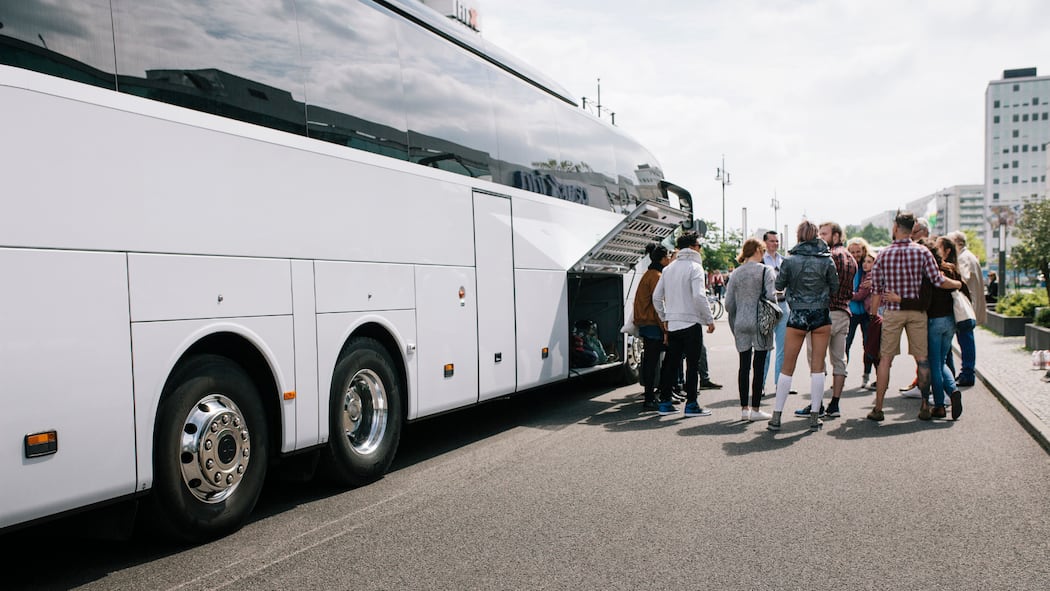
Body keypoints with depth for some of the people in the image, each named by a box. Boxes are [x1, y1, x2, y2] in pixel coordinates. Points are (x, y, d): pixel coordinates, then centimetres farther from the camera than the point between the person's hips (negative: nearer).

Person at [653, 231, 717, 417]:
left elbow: (656, 297, 12)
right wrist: (709, 319, -11)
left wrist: (665, 318, 20)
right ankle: (691, 405, 2)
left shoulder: (668, 269, 12)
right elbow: (699, 296, -19)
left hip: (672, 324, 7)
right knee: (693, 364, 0)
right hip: (691, 323, -6)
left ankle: (665, 403, 14)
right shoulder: (694, 267, -9)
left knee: (671, 364, 11)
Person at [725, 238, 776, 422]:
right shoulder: (765, 271, -5)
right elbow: (771, 296, -14)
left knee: (744, 365, 9)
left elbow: (728, 304, 6)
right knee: (759, 366, 2)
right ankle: (755, 409, 4)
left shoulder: (735, 273, 7)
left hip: (741, 324, 4)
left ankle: (744, 409, 12)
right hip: (760, 324, -4)